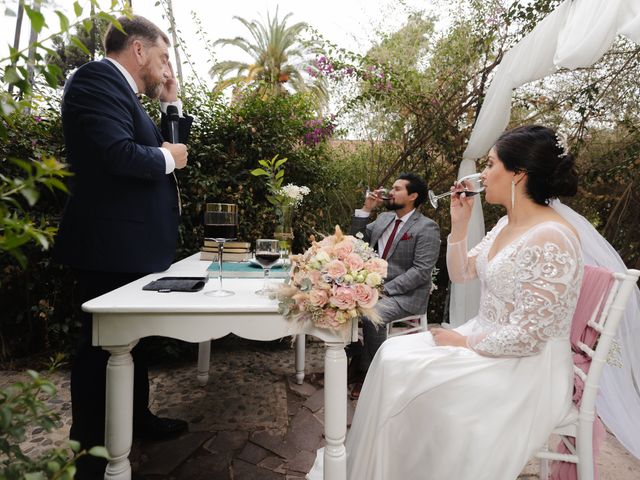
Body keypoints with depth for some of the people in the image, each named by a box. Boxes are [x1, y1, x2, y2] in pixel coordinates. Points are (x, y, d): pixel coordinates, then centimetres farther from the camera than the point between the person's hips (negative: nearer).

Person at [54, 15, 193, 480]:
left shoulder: (124, 92, 17)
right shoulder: (97, 79, -13)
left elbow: (173, 147, 17)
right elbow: (119, 154, -28)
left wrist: (172, 103, 12)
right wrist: (167, 157, -12)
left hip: (133, 244, 10)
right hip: (111, 246, -10)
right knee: (102, 347, 4)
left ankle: (137, 417, 39)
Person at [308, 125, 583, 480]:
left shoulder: (550, 239, -23)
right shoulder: (506, 225, 6)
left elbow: (528, 336, -24)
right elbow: (460, 274, 12)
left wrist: (464, 342, -12)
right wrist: (458, 223, 1)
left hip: (525, 368, -8)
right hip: (486, 342, 9)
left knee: (404, 373, -16)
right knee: (393, 354, -3)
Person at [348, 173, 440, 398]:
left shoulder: (427, 227, -10)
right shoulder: (384, 218, 13)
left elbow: (421, 271, -17)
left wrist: (386, 289, -23)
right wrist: (365, 209, 4)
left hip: (405, 295, -7)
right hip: (375, 286, 7)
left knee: (371, 316, -31)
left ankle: (366, 371, -6)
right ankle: (354, 358, 3)